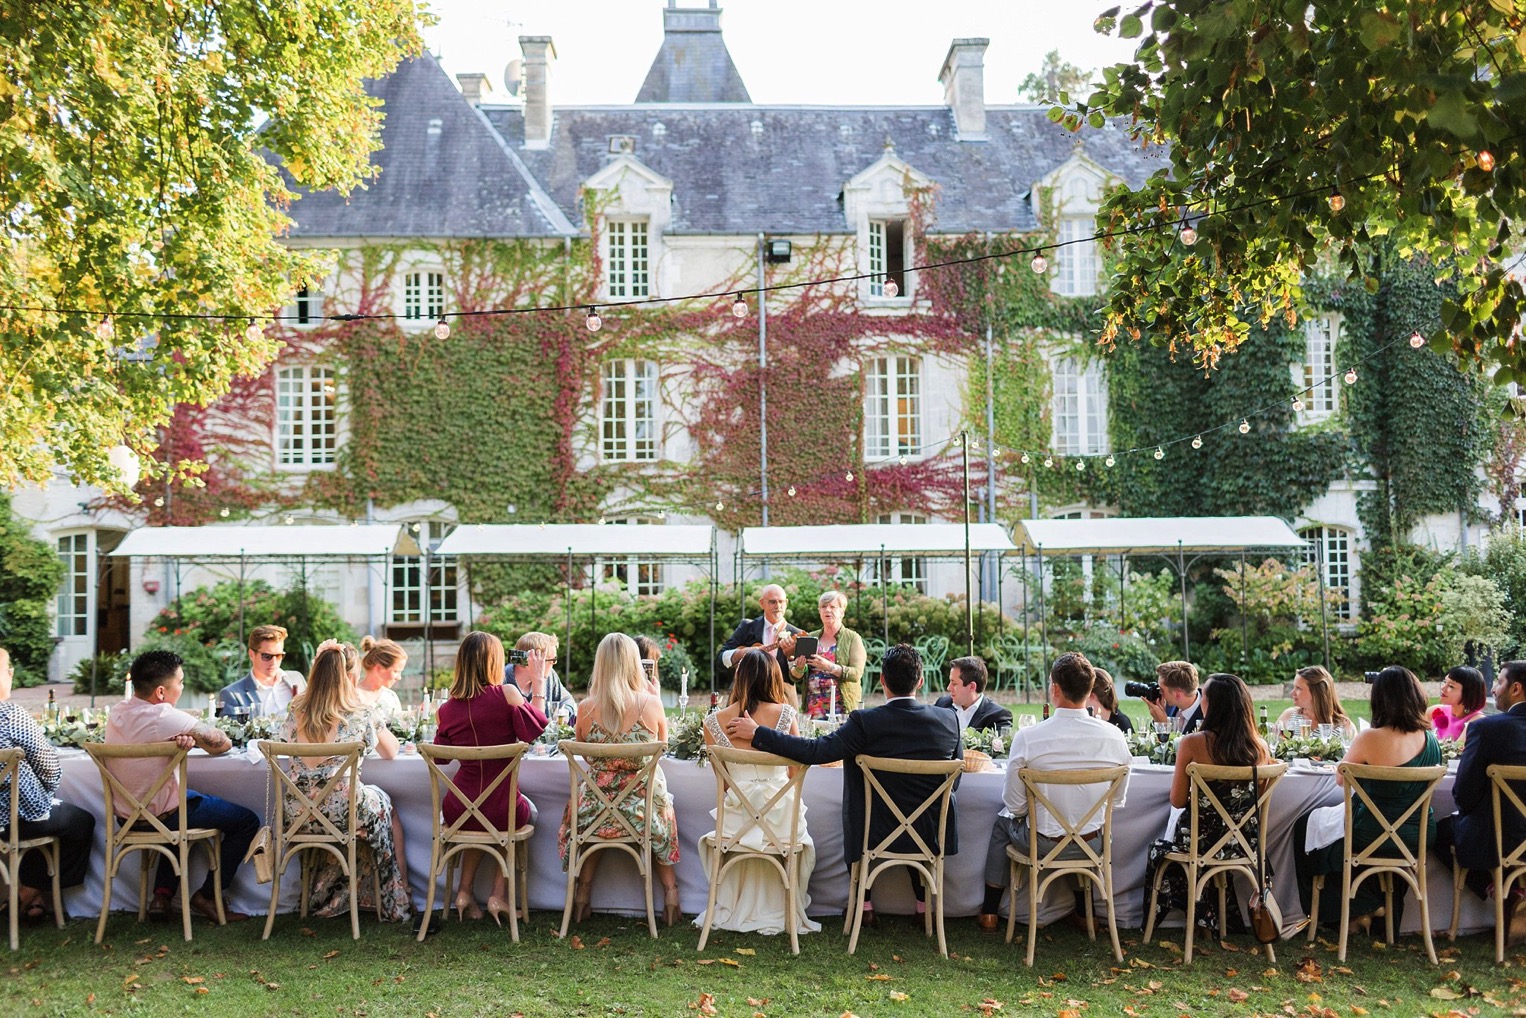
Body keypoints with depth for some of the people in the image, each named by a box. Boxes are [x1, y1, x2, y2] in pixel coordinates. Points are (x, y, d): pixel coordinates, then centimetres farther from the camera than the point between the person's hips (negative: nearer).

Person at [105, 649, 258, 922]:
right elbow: (222, 743, -19)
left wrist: (186, 738, -13)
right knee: (247, 822, 6)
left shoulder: (118, 712, -2)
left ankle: (162, 894, 28)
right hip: (160, 813, -8)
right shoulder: (164, 716, -27)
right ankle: (207, 896, 14)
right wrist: (192, 739, 1)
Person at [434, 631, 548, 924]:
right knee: (527, 812, 32)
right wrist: (538, 685, 1)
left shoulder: (447, 708, -2)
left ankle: (465, 891, 29)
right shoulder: (506, 693, -14)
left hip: (458, 813, 3)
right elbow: (533, 730, -4)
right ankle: (498, 894, 24)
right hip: (501, 811, -3)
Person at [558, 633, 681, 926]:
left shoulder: (586, 708, -9)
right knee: (664, 819, 34)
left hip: (595, 812, 1)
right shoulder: (651, 704, -12)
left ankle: (583, 889, 34)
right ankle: (670, 890, 29)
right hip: (644, 808, -1)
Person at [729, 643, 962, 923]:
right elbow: (954, 782, 3)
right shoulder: (949, 719, -9)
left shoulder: (865, 722, -19)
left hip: (880, 833, -2)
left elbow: (814, 751, -21)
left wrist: (757, 733, -13)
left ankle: (863, 905, 36)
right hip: (936, 835, 2)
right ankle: (924, 903, 39)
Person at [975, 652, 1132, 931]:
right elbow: (1118, 799, 1)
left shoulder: (1027, 737, -21)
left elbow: (1015, 804, -12)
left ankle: (989, 912, 38)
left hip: (1043, 845, -2)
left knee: (1003, 819, 30)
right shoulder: (1114, 737, -13)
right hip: (1094, 845, 3)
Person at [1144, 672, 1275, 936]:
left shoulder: (1192, 743, -17)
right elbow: (1258, 799, 8)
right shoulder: (1260, 747, -6)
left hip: (1200, 842, -4)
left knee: (1159, 850, 28)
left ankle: (1208, 915, 31)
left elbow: (1177, 801, -9)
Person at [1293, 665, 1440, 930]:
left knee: (1306, 825, 20)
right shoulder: (1431, 739, -5)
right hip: (1419, 836, 6)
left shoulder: (1370, 738, -22)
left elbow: (1341, 779, -5)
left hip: (1373, 835, -6)